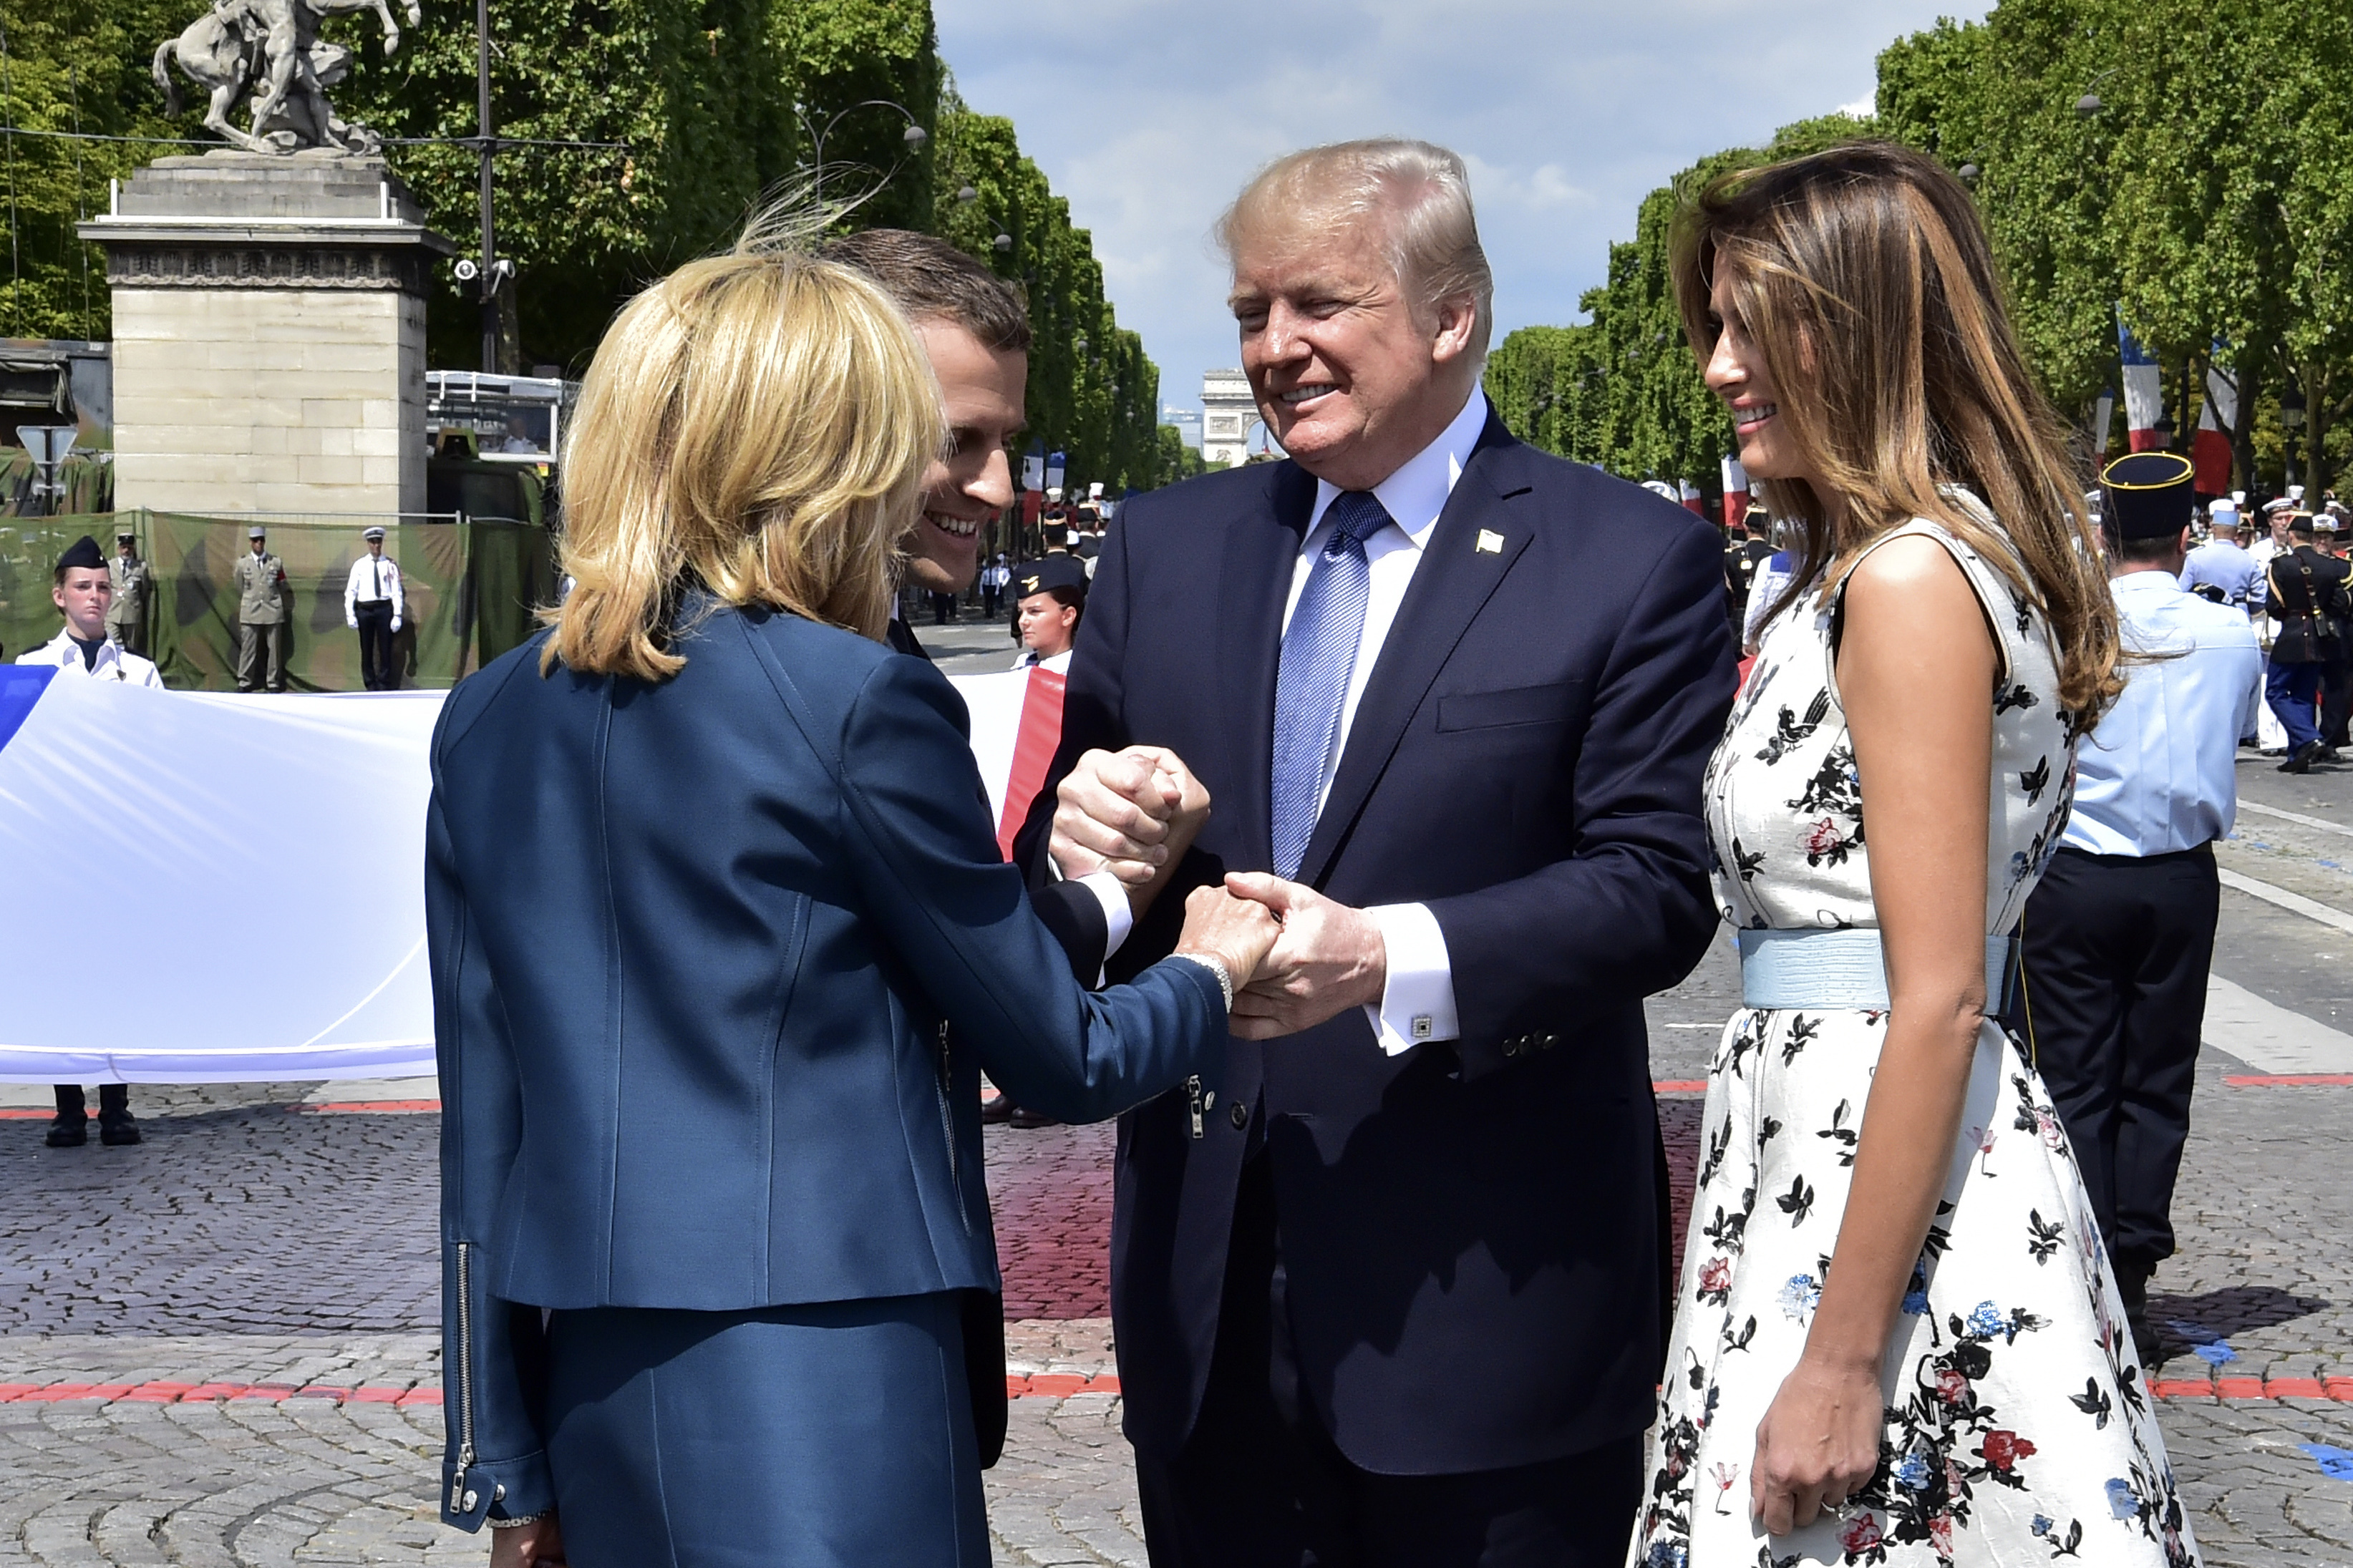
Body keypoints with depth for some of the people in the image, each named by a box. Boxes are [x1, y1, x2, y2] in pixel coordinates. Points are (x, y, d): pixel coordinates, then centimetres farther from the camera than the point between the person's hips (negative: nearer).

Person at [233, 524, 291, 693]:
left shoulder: (276, 563, 5)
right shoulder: (242, 563, 5)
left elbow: (284, 588, 12)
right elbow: (239, 588, 15)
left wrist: (288, 609, 13)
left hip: (273, 611, 0)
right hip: (250, 611, 0)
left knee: (274, 648, 2)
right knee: (248, 647, -2)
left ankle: (274, 682, 9)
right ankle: (244, 682, 5)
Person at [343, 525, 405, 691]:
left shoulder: (390, 565, 2)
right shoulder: (359, 565, 4)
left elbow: (396, 592, 1)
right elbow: (350, 591, 4)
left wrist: (397, 616, -5)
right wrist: (350, 615, -3)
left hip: (384, 609, -1)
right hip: (364, 610, 1)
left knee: (385, 650, 3)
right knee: (367, 651, 6)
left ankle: (384, 687, 13)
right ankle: (371, 686, 16)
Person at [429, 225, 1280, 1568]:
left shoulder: (488, 720, 6)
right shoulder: (858, 703, -11)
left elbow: (481, 1122, 8)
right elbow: (1058, 1061, -2)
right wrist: (1211, 973, 19)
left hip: (592, 1384, 6)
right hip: (822, 1405, -6)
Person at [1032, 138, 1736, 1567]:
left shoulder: (1635, 562, -4)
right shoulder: (1166, 548, 10)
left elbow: (1659, 885, -12)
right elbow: (1068, 838, 12)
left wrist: (1391, 959, -26)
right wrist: (1075, 838, -13)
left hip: (1483, 1293, -4)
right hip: (1204, 1288, 4)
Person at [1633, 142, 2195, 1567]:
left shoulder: (1910, 580, -16)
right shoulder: (1861, 565, 14)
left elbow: (1939, 1001, -20)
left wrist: (1843, 1357, -19)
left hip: (1899, 1177, -10)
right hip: (1824, 1145, 10)